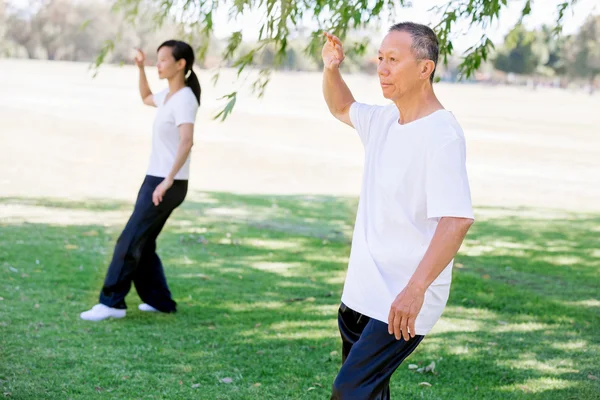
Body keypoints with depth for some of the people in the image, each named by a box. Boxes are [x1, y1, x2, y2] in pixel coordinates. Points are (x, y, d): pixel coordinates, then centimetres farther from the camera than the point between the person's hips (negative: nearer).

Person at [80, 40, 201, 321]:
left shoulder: (184, 99, -16)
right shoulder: (168, 95, 13)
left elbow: (187, 141, -30)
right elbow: (146, 99, 37)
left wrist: (168, 180, -36)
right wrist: (141, 69, 22)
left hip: (168, 184, -10)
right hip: (155, 179, 10)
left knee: (130, 241, -11)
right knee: (142, 243, 12)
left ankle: (112, 302, -8)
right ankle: (159, 300, 19)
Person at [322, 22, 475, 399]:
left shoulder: (442, 134, -19)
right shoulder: (383, 119, 8)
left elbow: (457, 220, -28)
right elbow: (341, 108, 30)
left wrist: (415, 289, -35)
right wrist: (331, 70, 9)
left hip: (403, 302, -9)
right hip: (361, 293, 9)